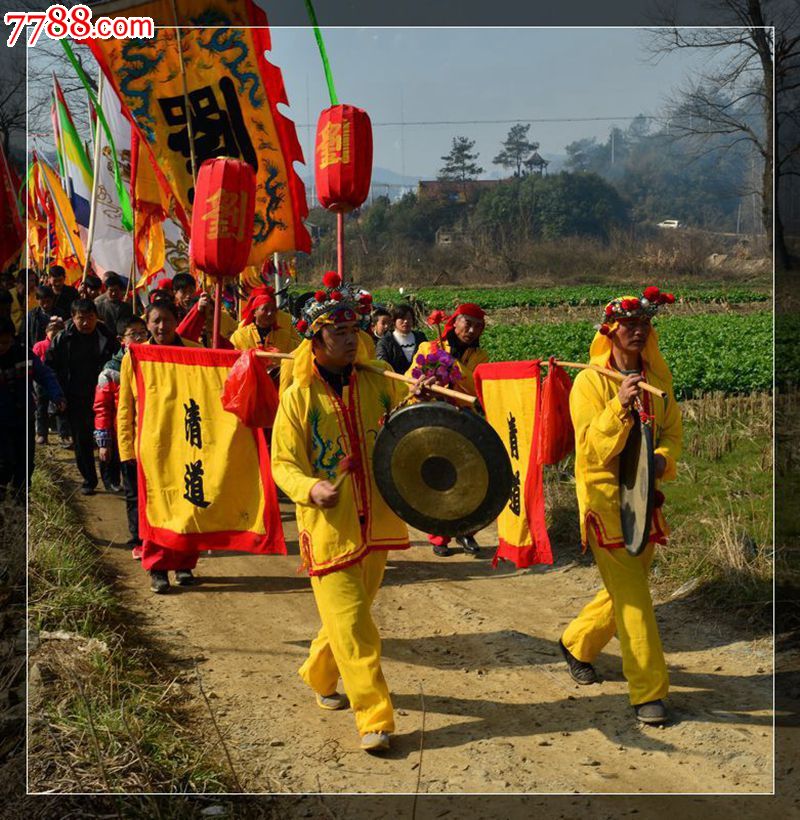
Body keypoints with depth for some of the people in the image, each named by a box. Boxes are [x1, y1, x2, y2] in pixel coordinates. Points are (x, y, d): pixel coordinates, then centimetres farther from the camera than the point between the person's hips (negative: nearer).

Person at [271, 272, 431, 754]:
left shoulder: (377, 385, 4)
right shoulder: (298, 398, -6)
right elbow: (284, 464, -4)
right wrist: (311, 488, -25)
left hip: (375, 521, 4)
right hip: (328, 527, -4)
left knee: (354, 609, 17)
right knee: (351, 622, -6)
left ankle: (319, 676, 42)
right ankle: (375, 718, 0)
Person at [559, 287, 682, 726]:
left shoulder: (657, 379, 7)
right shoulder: (589, 382, -10)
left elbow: (672, 432, 11)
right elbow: (591, 450, -17)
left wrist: (663, 459, -10)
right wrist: (620, 405, -29)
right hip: (604, 496, -6)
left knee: (627, 588, 15)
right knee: (631, 595, -7)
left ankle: (576, 642, 39)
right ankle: (648, 691, 2)